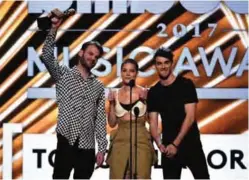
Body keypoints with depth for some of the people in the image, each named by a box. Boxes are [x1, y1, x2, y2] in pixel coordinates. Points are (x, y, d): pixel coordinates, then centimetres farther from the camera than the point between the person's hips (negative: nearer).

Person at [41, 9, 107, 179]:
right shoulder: (64, 74, 3)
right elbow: (47, 56, -15)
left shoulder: (98, 86, 13)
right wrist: (54, 29, -24)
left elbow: (101, 119, 11)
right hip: (66, 142, -4)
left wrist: (102, 148, 5)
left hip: (87, 145, 4)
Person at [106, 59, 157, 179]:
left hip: (140, 140, -2)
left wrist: (145, 100, -11)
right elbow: (112, 123, 9)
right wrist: (111, 103, -1)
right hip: (120, 140, 2)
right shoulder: (115, 94, 7)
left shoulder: (143, 92, 0)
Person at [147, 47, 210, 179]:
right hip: (168, 146, 3)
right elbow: (153, 122, 3)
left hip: (191, 143, -3)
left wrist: (176, 143, -15)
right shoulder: (153, 92, 6)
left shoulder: (186, 85, -5)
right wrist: (159, 144, -16)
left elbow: (190, 117, -11)